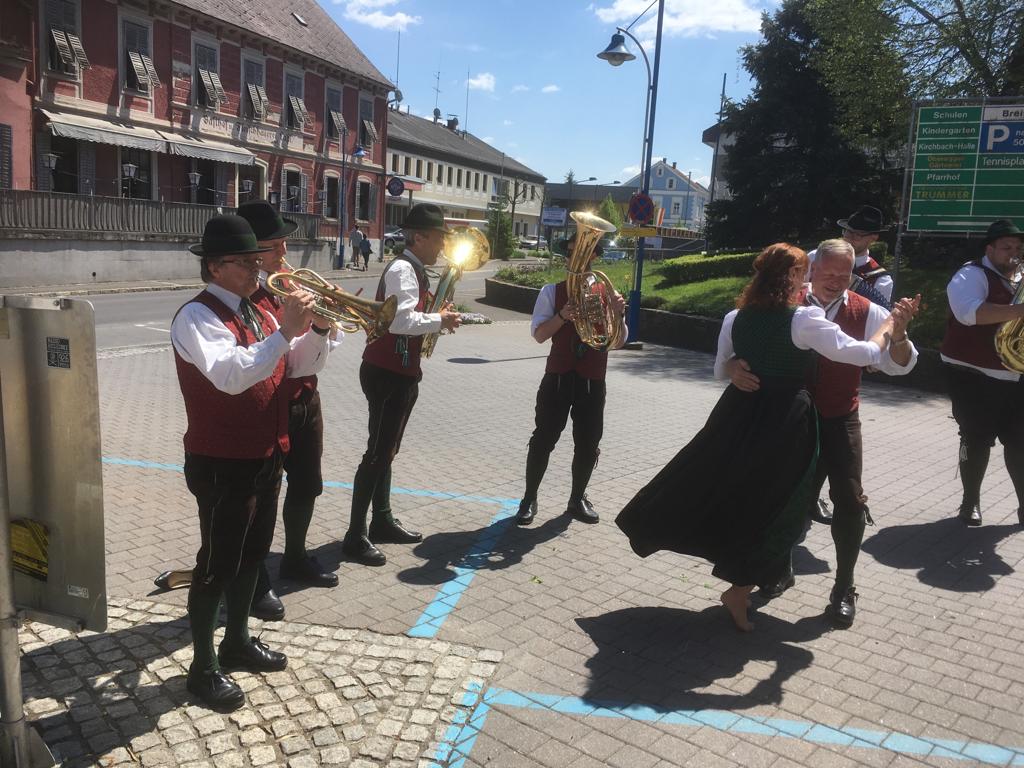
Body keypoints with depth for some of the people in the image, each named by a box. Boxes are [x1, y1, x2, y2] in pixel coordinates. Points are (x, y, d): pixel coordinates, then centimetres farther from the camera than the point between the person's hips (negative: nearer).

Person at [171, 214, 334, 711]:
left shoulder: (257, 313, 11)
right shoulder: (197, 316, -16)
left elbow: (303, 365, 8)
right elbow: (231, 375, -32)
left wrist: (315, 327, -9)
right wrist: (285, 331, -33)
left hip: (265, 456, 9)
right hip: (222, 463, -8)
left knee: (252, 554, 19)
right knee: (217, 563, 2)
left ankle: (237, 643, 37)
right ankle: (203, 669, 18)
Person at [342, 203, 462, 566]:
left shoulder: (413, 270, 15)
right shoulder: (403, 269, -16)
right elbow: (402, 320, -29)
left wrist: (437, 318, 4)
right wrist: (440, 320, -15)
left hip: (399, 373, 10)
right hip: (387, 373, -10)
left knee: (386, 451, 17)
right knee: (378, 453, -6)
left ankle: (382, 521, 28)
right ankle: (355, 536, 1)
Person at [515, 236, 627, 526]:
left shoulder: (606, 293, 5)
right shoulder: (552, 291, 1)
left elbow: (620, 340, 0)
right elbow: (539, 334, -8)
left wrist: (618, 314, -19)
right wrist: (562, 316, -24)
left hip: (593, 380, 2)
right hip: (558, 376, -2)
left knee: (588, 443, 8)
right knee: (544, 438, 0)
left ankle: (577, 499, 25)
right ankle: (529, 499, 13)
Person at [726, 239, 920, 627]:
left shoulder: (865, 312, -5)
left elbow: (899, 365, -10)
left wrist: (899, 331, -30)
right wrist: (733, 365, -28)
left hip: (840, 421, 0)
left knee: (849, 500, -3)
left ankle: (843, 589, 16)